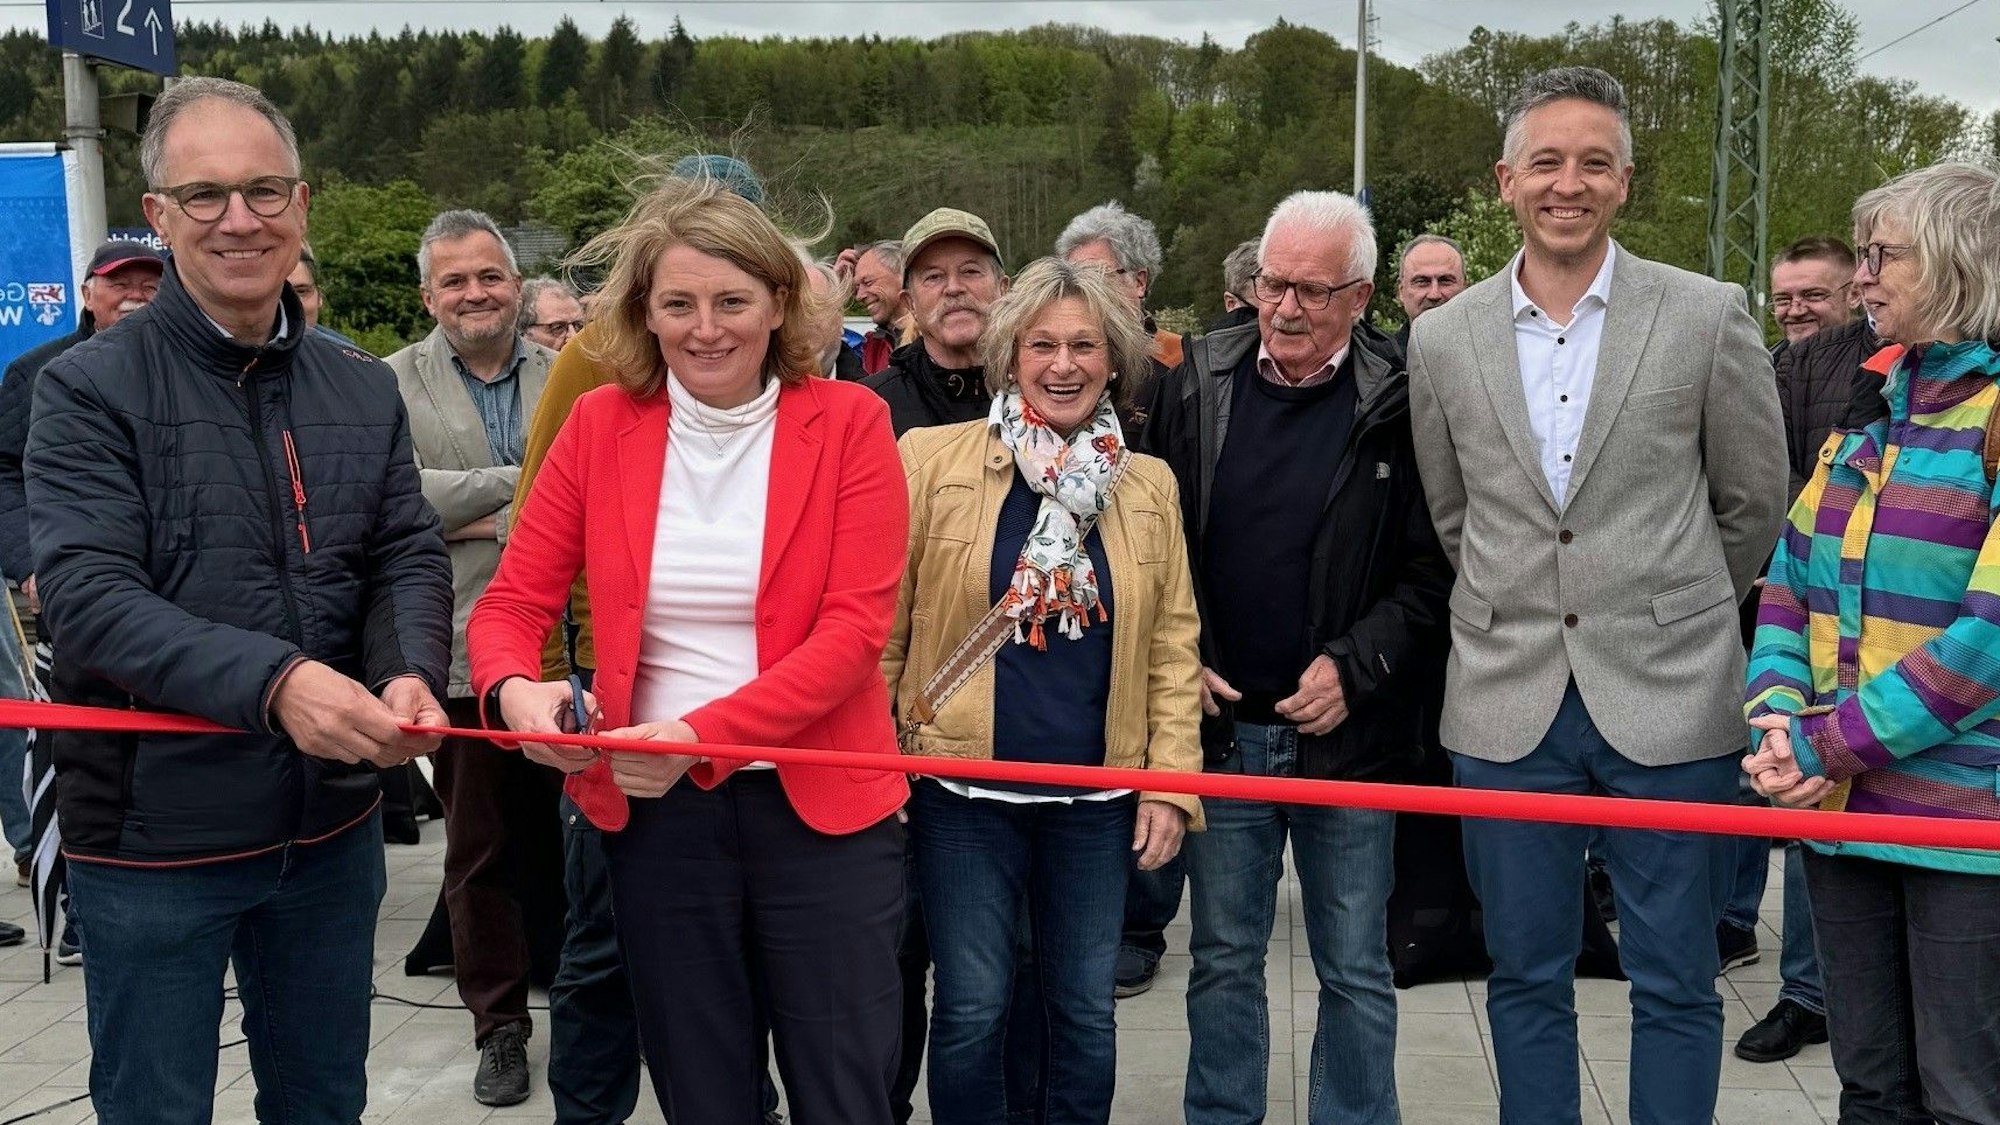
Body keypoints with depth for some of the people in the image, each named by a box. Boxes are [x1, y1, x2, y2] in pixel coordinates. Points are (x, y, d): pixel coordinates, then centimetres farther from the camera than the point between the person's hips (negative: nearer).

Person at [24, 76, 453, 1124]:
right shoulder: (90, 389, -9)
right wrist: (273, 681, -33)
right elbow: (86, 596, -19)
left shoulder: (363, 390, 6)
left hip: (333, 828, 4)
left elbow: (408, 557, 2)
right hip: (154, 839, -4)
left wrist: (410, 672, -20)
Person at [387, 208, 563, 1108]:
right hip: (462, 654, 0)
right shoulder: (394, 386, 3)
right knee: (480, 850, 10)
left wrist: (491, 522, -13)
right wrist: (519, 480, -14)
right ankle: (499, 1023, 24)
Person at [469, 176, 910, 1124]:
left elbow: (855, 627, -13)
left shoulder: (848, 421, -6)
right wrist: (515, 690, -23)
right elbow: (511, 604, 0)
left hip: (821, 803, -2)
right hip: (656, 809, 2)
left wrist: (701, 734, -24)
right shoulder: (602, 423, 0)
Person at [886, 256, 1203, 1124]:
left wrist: (1171, 782, 2)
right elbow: (882, 623, -1)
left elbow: (1173, 644, 7)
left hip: (1099, 796, 3)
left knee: (1087, 1008, 13)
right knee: (972, 1009, 6)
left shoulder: (1149, 484, 5)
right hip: (965, 788, -2)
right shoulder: (932, 458, -4)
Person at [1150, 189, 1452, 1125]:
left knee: (1355, 970, 11)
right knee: (1223, 958, 14)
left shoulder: (1396, 409, -6)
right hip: (1223, 725, 2)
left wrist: (1355, 668, -15)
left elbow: (1434, 570, -6)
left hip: (1347, 733, -2)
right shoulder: (1198, 385, 2)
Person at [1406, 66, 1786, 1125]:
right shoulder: (1442, 338, 4)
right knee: (1525, 979, 12)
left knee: (1675, 985, 8)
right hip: (1507, 704, 2)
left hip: (1668, 698, -2)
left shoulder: (1708, 317, -2)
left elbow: (1753, 501, 8)